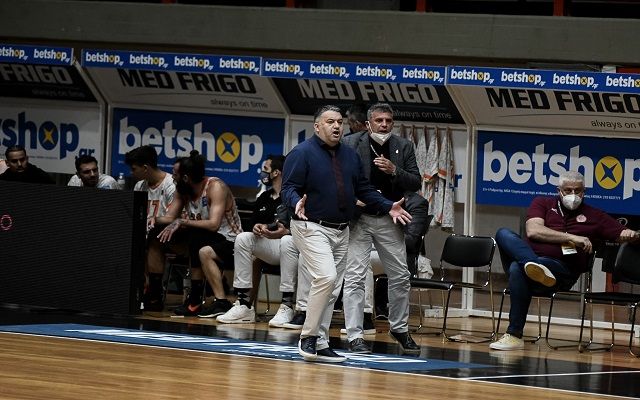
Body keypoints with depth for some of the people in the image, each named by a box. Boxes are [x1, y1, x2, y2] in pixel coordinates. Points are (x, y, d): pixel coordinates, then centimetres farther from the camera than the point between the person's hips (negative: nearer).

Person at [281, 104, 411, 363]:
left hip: (341, 231, 7)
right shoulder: (302, 153, -7)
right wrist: (297, 203, -33)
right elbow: (288, 188, -13)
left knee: (332, 291, 6)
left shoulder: (350, 155, 13)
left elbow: (363, 189, 20)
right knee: (326, 277, -23)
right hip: (311, 228, -7)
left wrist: (388, 207, 10)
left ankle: (320, 344, 12)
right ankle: (308, 336, -13)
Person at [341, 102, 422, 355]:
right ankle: (355, 336, -3)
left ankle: (399, 329, 28)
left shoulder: (403, 147, 2)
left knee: (400, 277, 10)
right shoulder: (350, 145, -7)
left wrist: (394, 171, -17)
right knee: (355, 277, -7)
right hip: (358, 218, -4)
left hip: (389, 220, 4)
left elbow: (415, 183, 0)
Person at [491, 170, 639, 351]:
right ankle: (534, 266, -54)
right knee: (504, 233, -27)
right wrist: (571, 238, -7)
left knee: (517, 268, -35)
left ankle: (515, 336, -37)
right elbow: (533, 231, 0)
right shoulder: (543, 203, 19)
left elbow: (623, 234, 14)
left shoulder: (593, 216, 19)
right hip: (530, 254, 3)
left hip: (561, 268, -3)